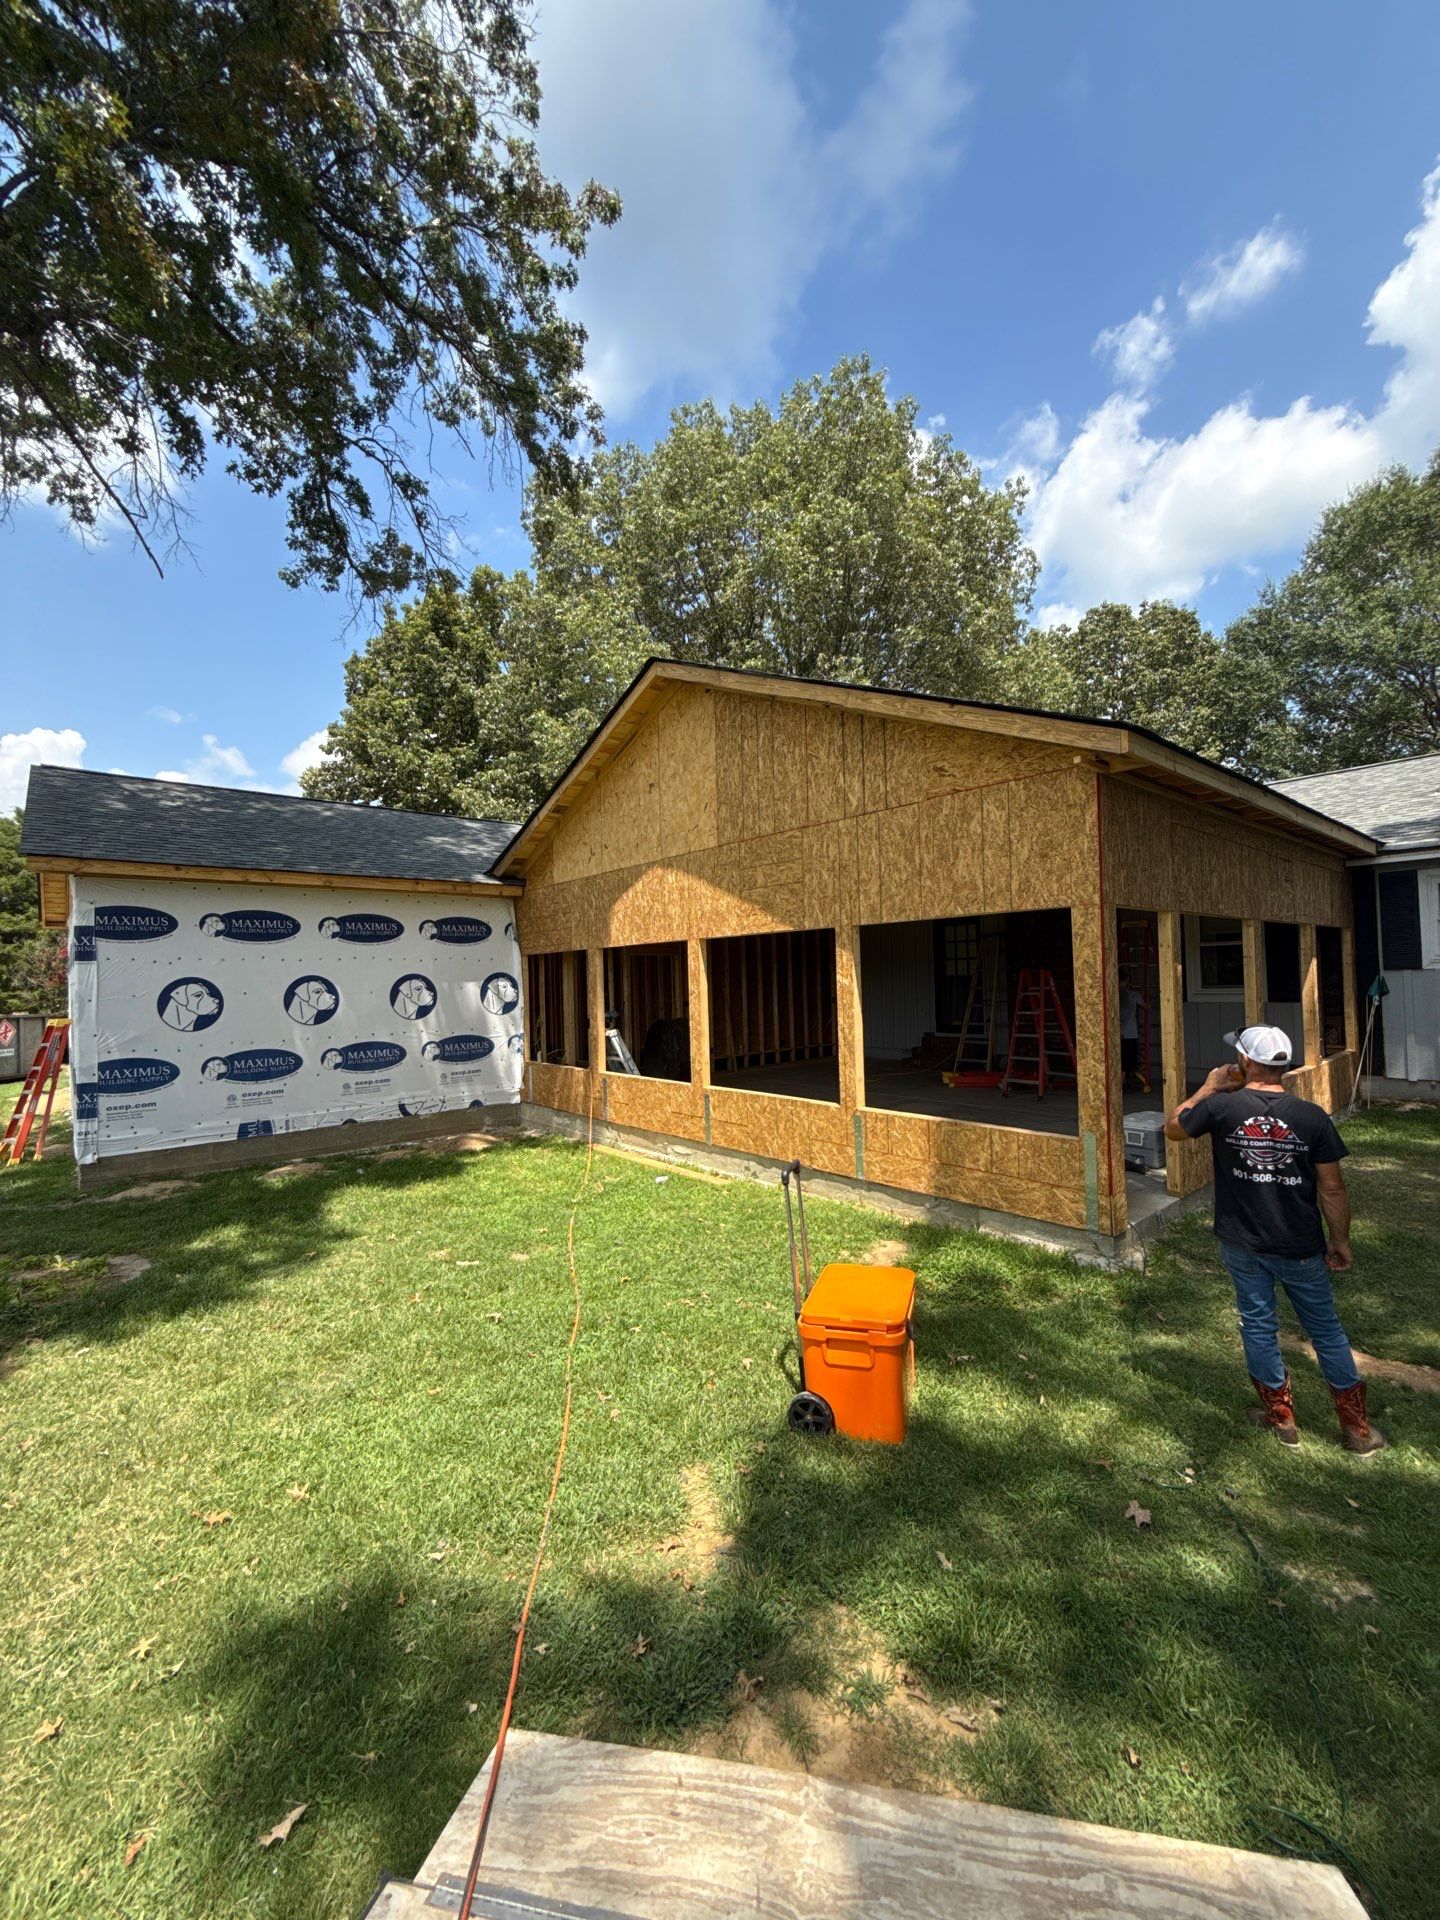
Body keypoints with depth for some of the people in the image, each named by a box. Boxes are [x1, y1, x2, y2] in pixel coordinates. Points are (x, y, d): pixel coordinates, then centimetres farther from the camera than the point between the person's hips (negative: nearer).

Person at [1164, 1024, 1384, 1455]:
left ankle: (1282, 1418, 31)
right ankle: (1357, 1428, 32)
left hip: (1242, 1245, -1)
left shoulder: (1221, 1106, -17)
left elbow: (1172, 1128, 1)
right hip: (1300, 1249, 1)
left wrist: (1209, 1087, 7)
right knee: (1325, 1329, 19)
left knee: (1258, 1326, 16)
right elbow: (1332, 1188, -8)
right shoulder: (1312, 1117, -14)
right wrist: (1340, 1241, 6)